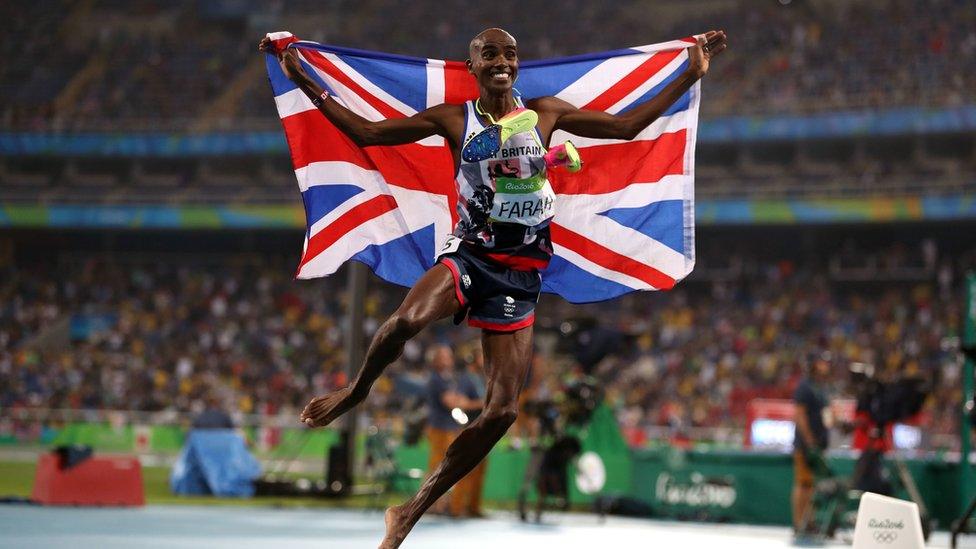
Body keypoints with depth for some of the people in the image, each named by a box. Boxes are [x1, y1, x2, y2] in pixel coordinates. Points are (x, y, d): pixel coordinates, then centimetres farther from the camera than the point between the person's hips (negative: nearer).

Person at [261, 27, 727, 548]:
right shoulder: (453, 119, 2)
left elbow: (625, 125, 11)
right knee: (407, 319, -38)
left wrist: (691, 75, 9)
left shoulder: (545, 113, 7)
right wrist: (302, 80, -1)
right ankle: (356, 392, -5)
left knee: (501, 412, -7)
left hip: (520, 274, 2)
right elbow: (365, 131, 4)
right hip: (467, 255, -2)